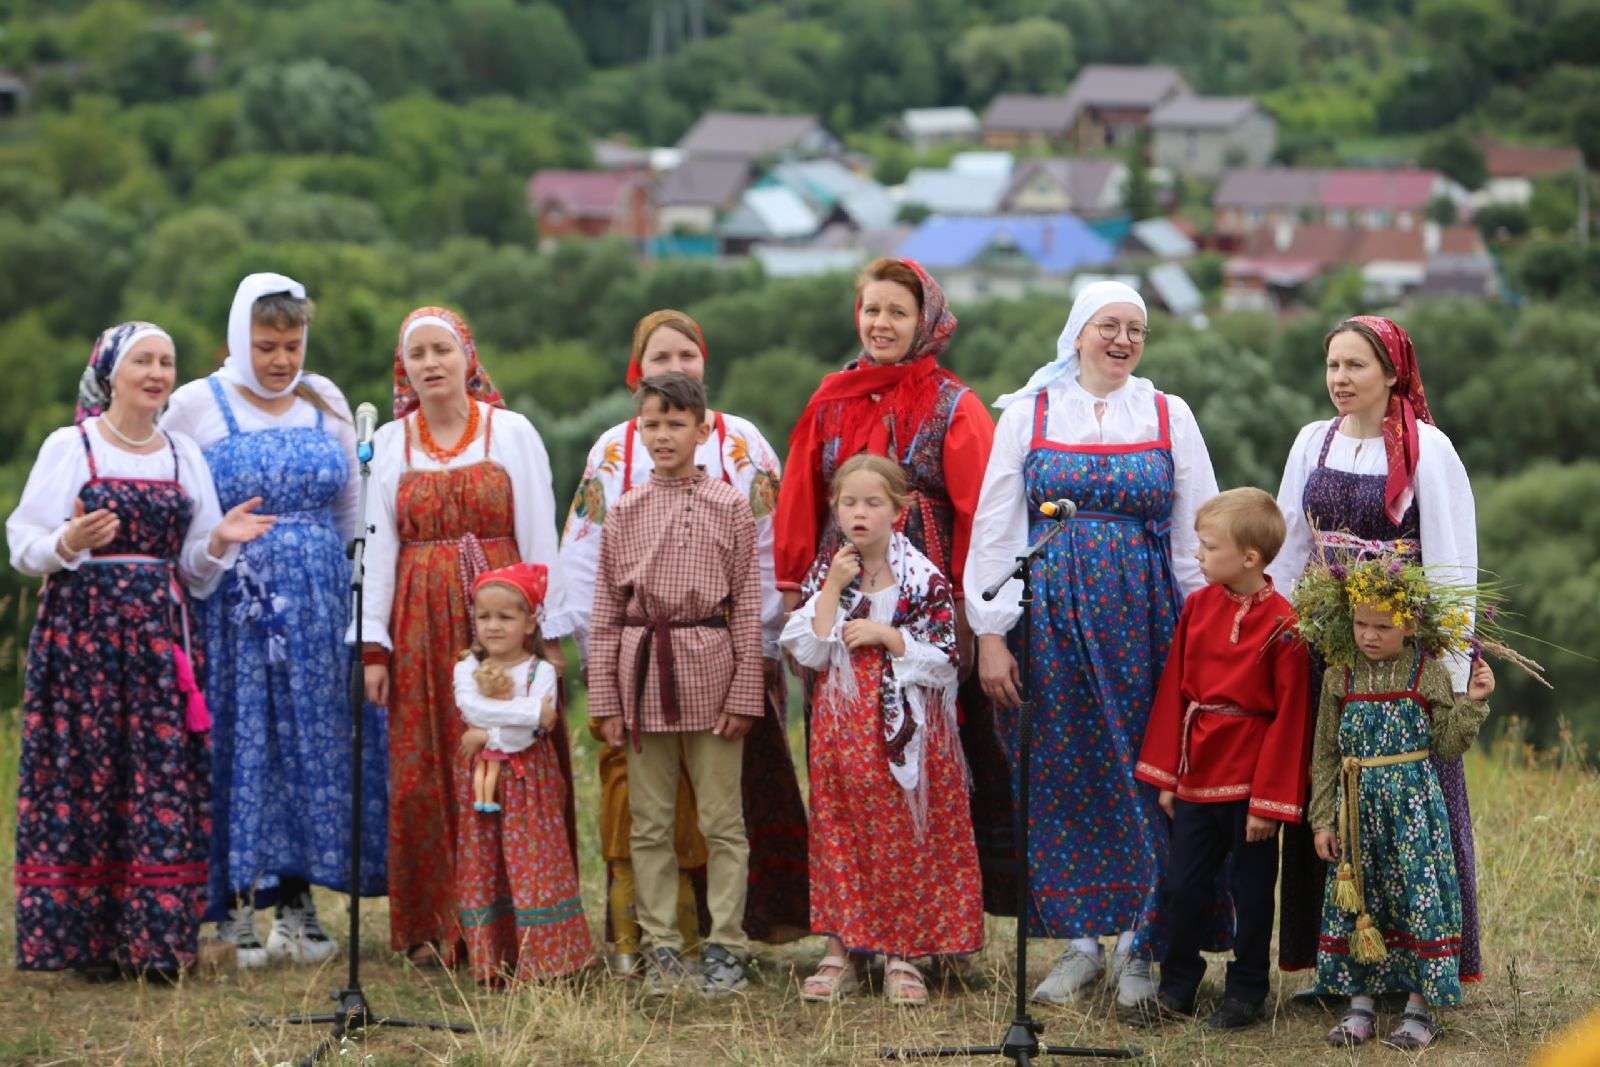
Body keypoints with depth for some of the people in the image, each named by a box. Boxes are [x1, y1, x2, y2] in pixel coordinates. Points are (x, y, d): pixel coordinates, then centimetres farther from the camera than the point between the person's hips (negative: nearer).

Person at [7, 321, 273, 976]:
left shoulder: (185, 456, 13)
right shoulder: (69, 447, 1)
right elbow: (25, 546, -2)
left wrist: (219, 541, -5)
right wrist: (69, 544, -22)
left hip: (160, 634, 4)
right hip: (82, 627, -4)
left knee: (164, 780, -2)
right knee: (83, 773, -6)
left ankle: (156, 939, 1)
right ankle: (86, 939, 0)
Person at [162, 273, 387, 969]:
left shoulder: (326, 403, 10)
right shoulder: (196, 406, -1)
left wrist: (320, 570, 13)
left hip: (317, 605, 4)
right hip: (228, 607, -4)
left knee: (313, 740, 3)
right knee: (238, 741, -4)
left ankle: (297, 900, 10)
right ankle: (235, 906, 0)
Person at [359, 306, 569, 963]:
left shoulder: (512, 433, 4)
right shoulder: (389, 444, 9)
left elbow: (540, 536, 2)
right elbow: (378, 545, 7)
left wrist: (547, 631, -4)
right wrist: (374, 645, 0)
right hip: (421, 629, 2)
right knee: (423, 778, -1)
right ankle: (432, 926, 6)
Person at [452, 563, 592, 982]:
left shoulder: (541, 670, -3)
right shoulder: (467, 668, 6)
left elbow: (530, 733, -14)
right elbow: (470, 707, -15)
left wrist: (488, 735, -12)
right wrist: (529, 711, -19)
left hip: (530, 779, -3)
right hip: (482, 781, 3)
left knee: (534, 865, -6)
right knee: (483, 866, 3)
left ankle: (539, 960, -3)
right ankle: (491, 961, 8)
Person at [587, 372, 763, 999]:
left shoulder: (729, 508, 1)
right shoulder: (624, 513, 7)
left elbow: (747, 606, 0)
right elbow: (606, 611, 7)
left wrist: (744, 694, -5)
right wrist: (606, 700, 2)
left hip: (709, 668, -2)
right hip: (642, 671, 2)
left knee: (722, 822, 0)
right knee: (649, 824, 6)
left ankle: (725, 948, 6)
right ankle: (661, 948, 13)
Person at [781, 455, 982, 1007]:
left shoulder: (924, 578, -3)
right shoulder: (824, 574, 6)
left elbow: (944, 659, -7)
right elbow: (808, 652, -3)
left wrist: (883, 634, -14)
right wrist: (834, 588, -9)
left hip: (905, 731, -2)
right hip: (842, 729, 2)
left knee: (906, 836, -1)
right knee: (839, 834, 3)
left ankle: (902, 957, 7)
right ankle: (839, 953, 10)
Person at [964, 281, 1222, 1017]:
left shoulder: (1170, 417, 9)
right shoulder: (1029, 412, 6)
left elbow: (1197, 536, 8)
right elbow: (994, 527, 3)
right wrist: (991, 635, -3)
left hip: (1143, 619, 0)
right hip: (1050, 617, 0)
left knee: (1142, 775, -2)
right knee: (1062, 773, 1)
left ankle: (1139, 944, 5)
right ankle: (1080, 939, 10)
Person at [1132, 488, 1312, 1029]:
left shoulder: (1281, 625, -13)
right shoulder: (1198, 607, 4)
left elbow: (1290, 718, -12)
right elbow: (1174, 691, 9)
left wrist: (1271, 800, -12)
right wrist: (1166, 773, 7)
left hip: (1250, 779, -5)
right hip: (1196, 776, 5)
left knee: (1250, 890, 7)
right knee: (1183, 884, 10)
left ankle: (1246, 993, 19)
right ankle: (1177, 987, 23)